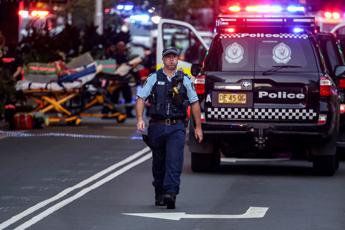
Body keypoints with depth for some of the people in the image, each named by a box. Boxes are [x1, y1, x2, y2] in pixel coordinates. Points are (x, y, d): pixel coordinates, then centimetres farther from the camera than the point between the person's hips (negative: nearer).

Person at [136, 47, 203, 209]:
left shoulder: (185, 80, 8)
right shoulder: (154, 79, 6)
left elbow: (194, 103, 13)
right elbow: (140, 98, 2)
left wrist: (198, 127, 11)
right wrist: (139, 119, -13)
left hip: (176, 128, -1)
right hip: (157, 127, 1)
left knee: (174, 162, -16)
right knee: (159, 163, 10)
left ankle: (170, 193, -26)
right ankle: (159, 195, 23)